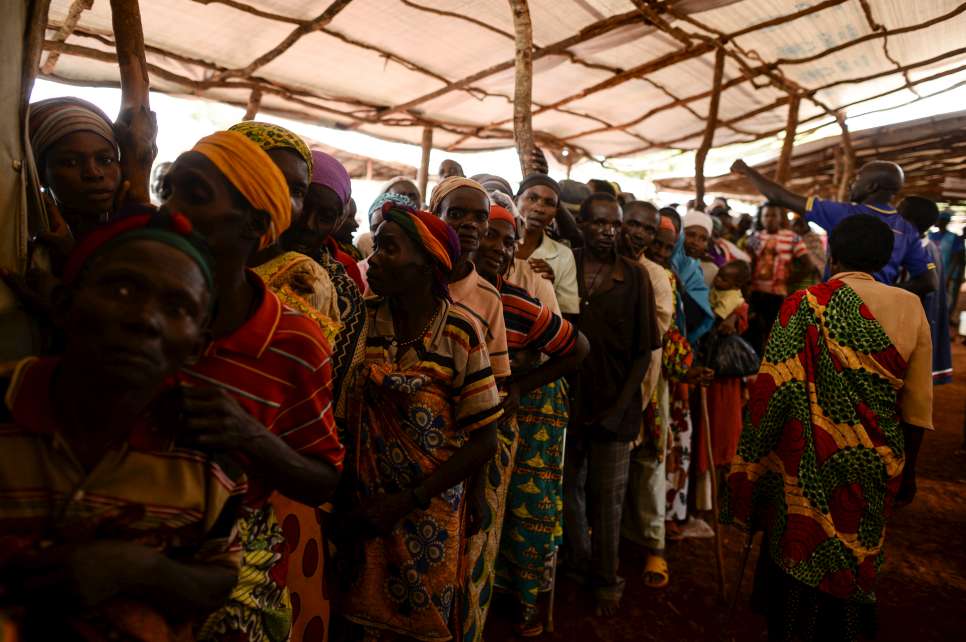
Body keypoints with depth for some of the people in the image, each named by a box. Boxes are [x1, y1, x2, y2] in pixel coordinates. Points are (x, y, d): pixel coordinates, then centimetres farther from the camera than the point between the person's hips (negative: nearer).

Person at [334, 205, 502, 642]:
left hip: (432, 511, -1)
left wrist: (407, 502, -12)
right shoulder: (361, 318, -9)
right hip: (364, 507, 2)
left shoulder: (461, 333, -15)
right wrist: (344, 499, -14)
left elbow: (483, 441, -11)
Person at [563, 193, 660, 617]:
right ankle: (578, 564, 38)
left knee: (607, 498, 10)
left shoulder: (634, 277, -4)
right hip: (566, 401, 2)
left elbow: (644, 350, -2)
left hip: (614, 404, -1)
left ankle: (607, 581, 28)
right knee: (569, 489, 16)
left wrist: (620, 405, -7)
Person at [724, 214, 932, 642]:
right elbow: (918, 404, 0)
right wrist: (907, 469, 13)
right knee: (854, 562, 23)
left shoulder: (805, 305, -13)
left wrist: (755, 461, -5)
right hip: (876, 466, 3)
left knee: (797, 561, 15)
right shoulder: (911, 307, -4)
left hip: (807, 463, -3)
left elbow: (773, 390, -15)